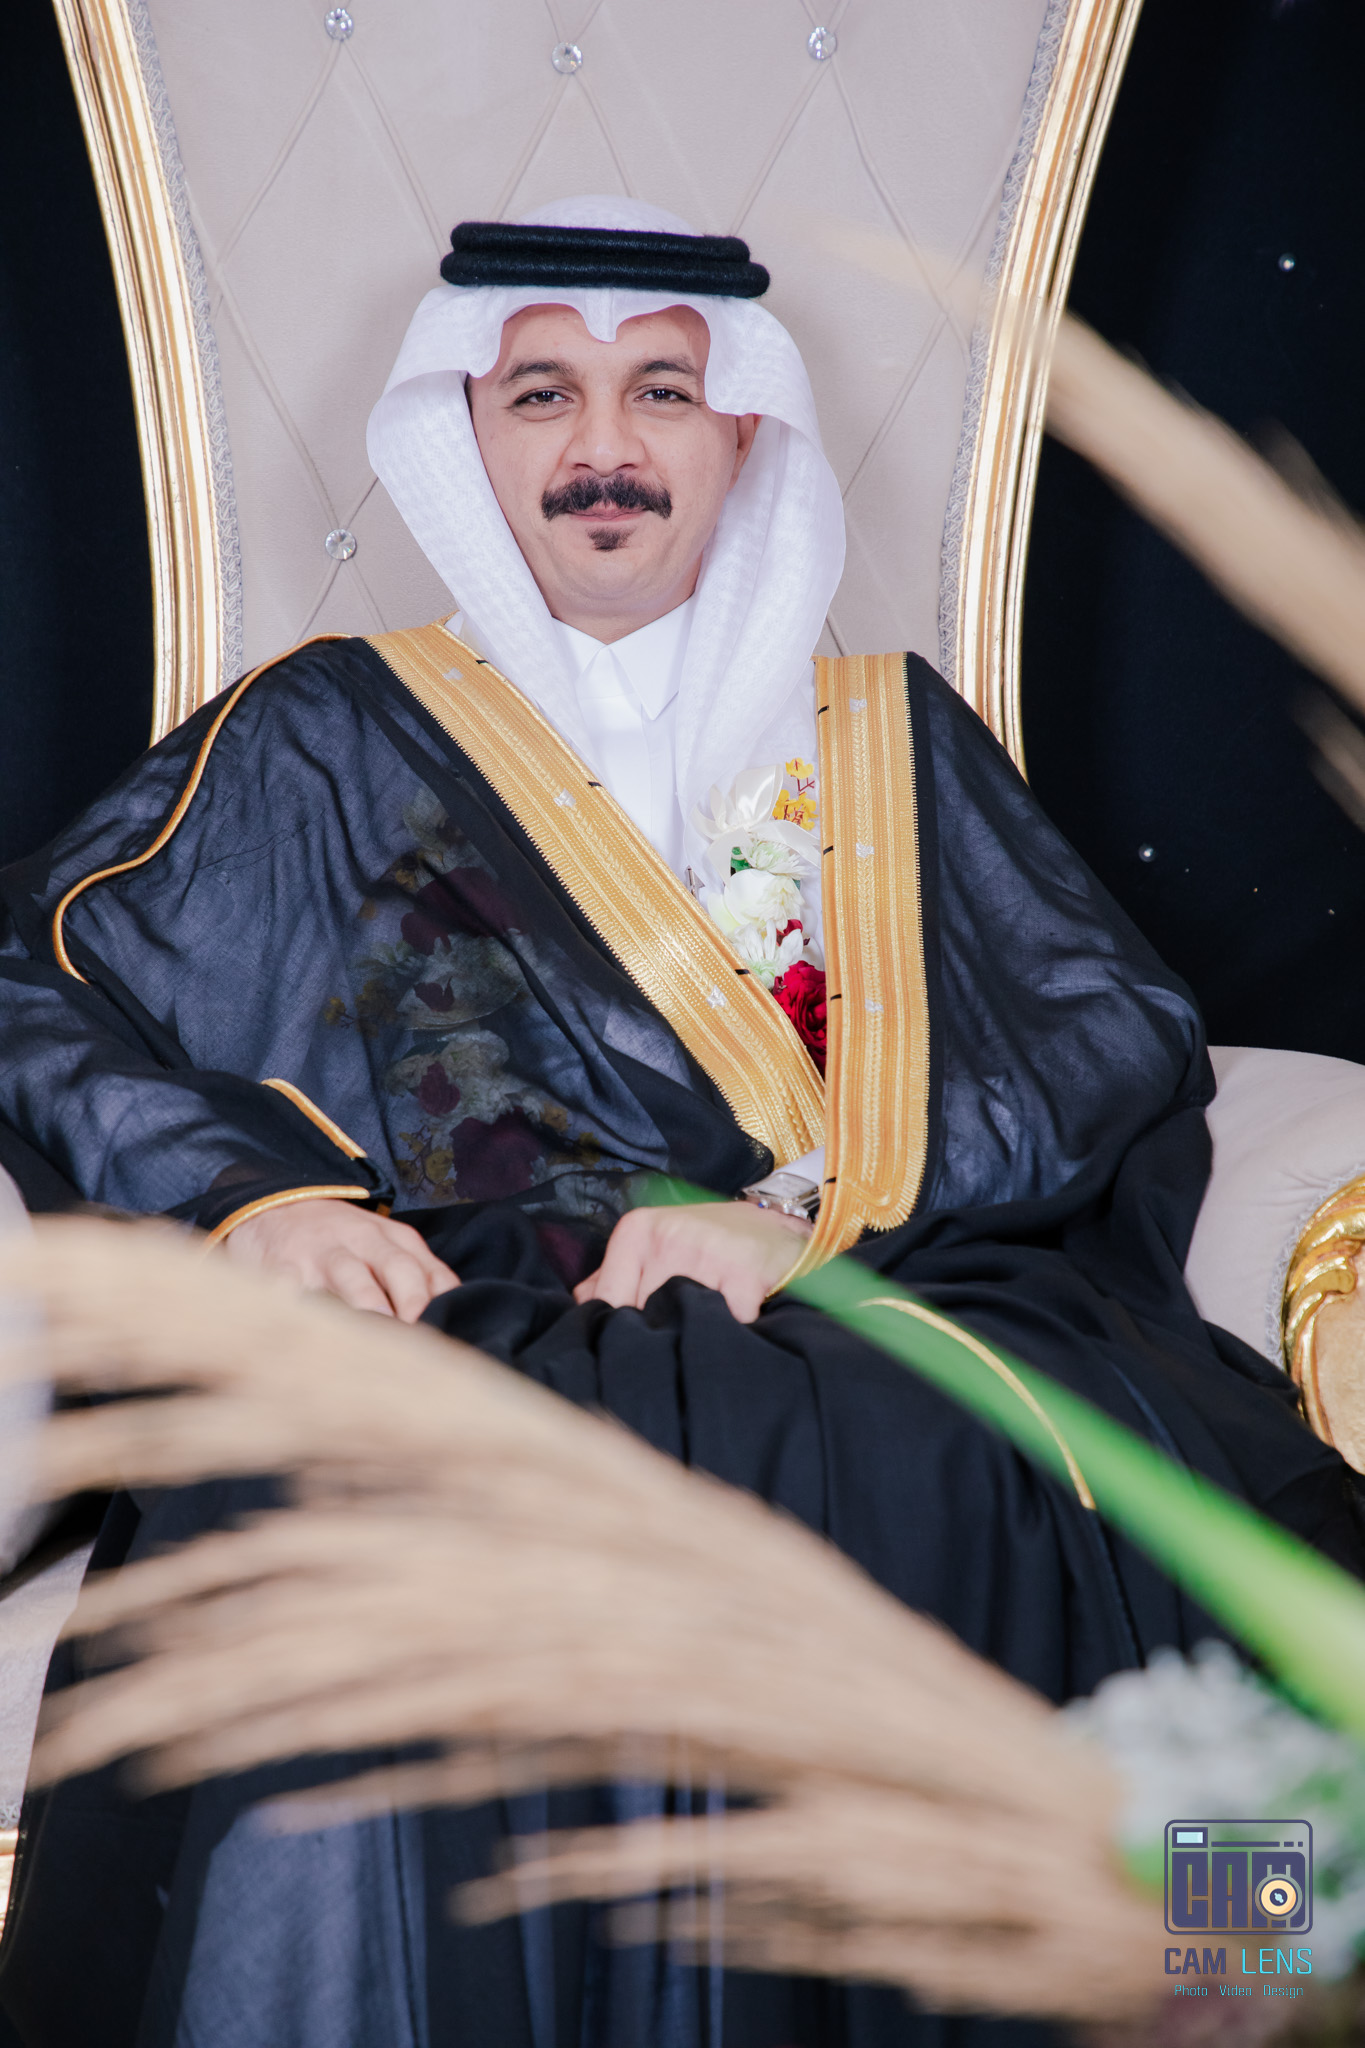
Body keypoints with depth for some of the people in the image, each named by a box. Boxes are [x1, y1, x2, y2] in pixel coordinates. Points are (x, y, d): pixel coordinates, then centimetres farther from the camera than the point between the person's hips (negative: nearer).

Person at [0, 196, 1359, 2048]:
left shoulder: (890, 734, 23)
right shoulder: (339, 735, 20)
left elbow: (1124, 1025, 9)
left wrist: (808, 1209, -8)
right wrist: (248, 1191, -10)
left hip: (889, 1332, 2)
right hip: (480, 1339, -1)